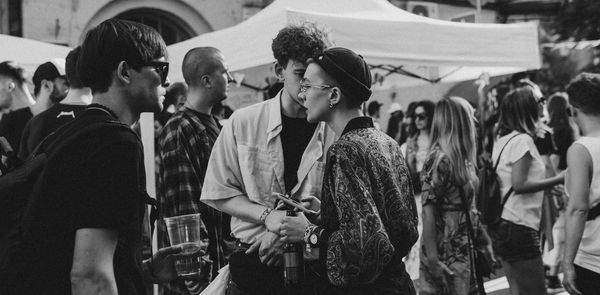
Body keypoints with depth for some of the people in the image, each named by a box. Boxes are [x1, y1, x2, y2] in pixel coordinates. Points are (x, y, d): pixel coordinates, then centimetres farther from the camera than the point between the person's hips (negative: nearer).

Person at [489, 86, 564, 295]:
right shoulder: (523, 140, -12)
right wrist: (559, 179, -15)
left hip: (501, 225, 9)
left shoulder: (502, 140, 12)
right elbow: (519, 184, -19)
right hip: (519, 227, -9)